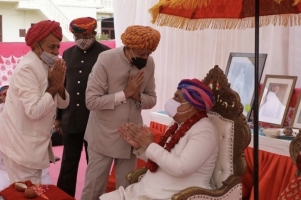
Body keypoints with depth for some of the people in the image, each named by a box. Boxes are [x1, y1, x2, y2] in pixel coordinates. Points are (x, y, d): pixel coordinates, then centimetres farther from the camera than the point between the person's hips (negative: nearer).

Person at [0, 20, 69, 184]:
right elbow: (34, 111, -29)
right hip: (22, 145, -9)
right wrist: (53, 86, -18)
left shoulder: (48, 66, 8)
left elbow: (63, 103, 9)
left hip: (35, 143, 9)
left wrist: (59, 85, -9)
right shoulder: (27, 68, -20)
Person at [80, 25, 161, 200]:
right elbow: (91, 101, -19)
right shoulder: (106, 59, -17)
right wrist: (125, 93, -22)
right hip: (103, 137, -4)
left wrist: (138, 96, -17)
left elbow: (152, 99, 4)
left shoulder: (149, 63, -4)